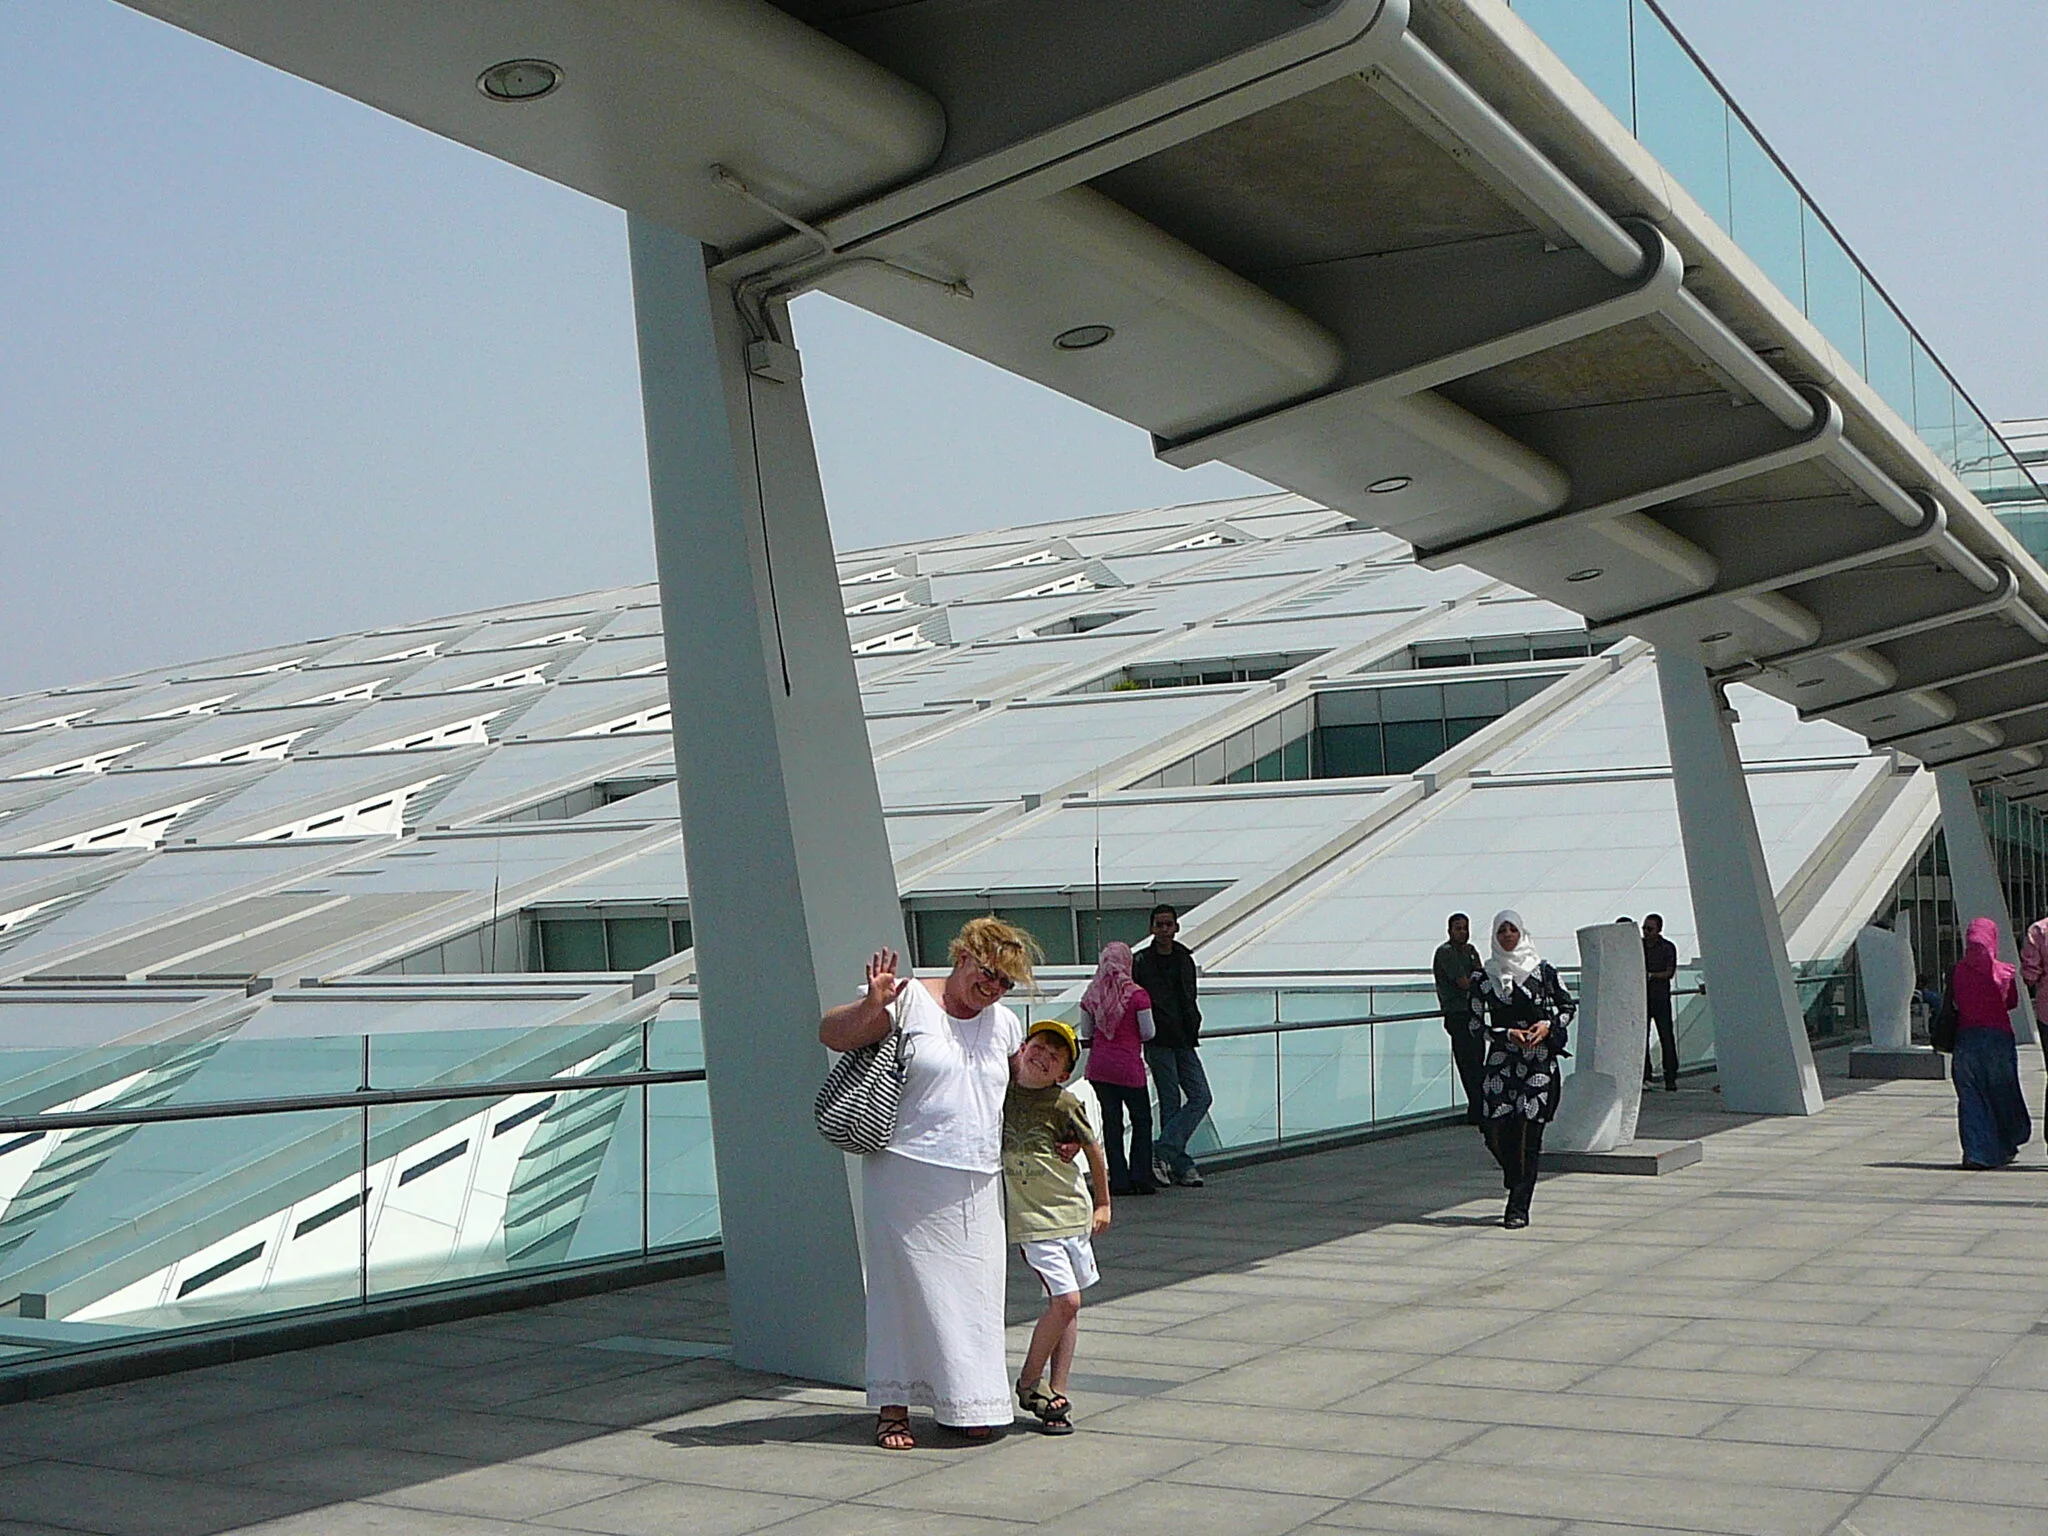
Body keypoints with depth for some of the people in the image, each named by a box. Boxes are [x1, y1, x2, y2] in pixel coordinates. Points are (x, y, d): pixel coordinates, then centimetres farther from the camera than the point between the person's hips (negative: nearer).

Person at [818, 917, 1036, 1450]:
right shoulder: (909, 1002, -4)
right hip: (908, 1175, -5)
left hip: (977, 1185, 5)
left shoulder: (1005, 1024, 14)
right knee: (905, 1286, 0)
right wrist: (873, 1006, -23)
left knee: (974, 1294, 6)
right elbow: (829, 1033, -6)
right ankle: (893, 1407, 9)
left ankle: (970, 1406, 16)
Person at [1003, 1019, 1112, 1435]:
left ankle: (1057, 1392, 16)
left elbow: (1093, 1148, 5)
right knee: (1066, 1301, -12)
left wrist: (1103, 1203, 10)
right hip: (1030, 1218, -2)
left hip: (1073, 1213, 2)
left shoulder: (1064, 1104, -8)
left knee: (1068, 1306, 6)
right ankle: (1028, 1385, 4)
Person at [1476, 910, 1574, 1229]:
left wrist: (1548, 1025, -6)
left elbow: (1569, 1006, 11)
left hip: (1539, 1060, -1)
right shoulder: (1485, 975, 5)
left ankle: (1519, 1208, -2)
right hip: (1501, 1060, 2)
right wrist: (1507, 1034, -9)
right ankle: (1518, 1184, 27)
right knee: (1496, 1132, -3)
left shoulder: (1542, 969, 3)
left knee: (1528, 1131, -7)